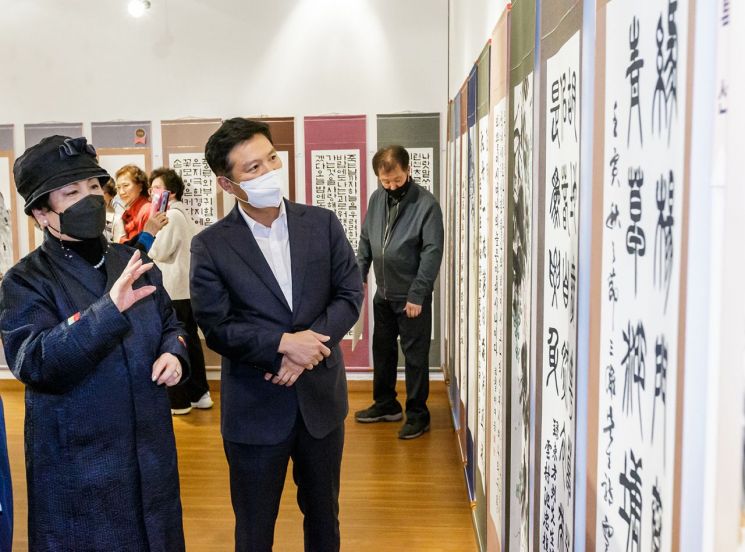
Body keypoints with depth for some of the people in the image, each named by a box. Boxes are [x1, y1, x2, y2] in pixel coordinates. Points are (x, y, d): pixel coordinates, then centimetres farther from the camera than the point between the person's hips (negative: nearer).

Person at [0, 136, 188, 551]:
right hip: (77, 464, -4)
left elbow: (169, 323, 14)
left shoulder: (133, 262, 3)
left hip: (151, 450, 5)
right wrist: (109, 308, -35)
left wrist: (174, 353, -9)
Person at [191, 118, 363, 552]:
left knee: (324, 515, 21)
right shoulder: (211, 246, -8)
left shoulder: (323, 223, -2)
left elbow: (350, 295, -3)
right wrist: (283, 344, -22)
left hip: (321, 397, 2)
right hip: (255, 407, -2)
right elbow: (217, 328, -11)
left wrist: (307, 344, -17)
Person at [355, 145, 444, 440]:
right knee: (382, 350, 17)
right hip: (383, 294, 6)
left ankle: (417, 415, 16)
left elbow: (432, 252, -17)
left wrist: (417, 294, -20)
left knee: (415, 356, 3)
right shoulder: (376, 199, 4)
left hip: (412, 296, -6)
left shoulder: (426, 204, -15)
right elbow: (365, 241, 12)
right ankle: (385, 404, 33)